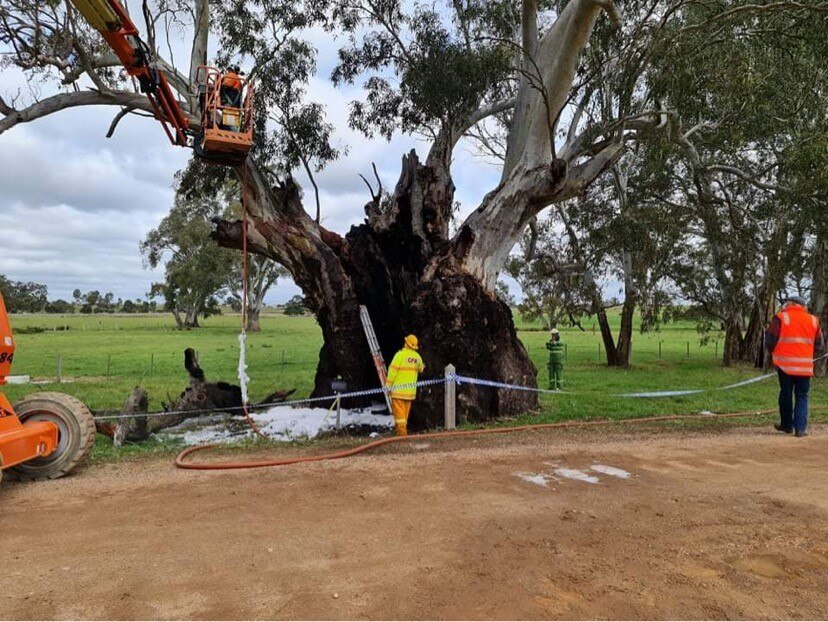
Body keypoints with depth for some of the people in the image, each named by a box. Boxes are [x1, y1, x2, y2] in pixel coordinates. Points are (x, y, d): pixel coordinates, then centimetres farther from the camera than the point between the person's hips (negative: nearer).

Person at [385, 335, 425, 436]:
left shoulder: (400, 354, -14)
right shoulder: (417, 357, 4)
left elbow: (393, 370, -15)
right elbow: (420, 369, 23)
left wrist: (388, 385, -7)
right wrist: (422, 367, 48)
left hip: (398, 389, -5)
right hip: (410, 390, 5)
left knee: (399, 410, -2)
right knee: (406, 411, 15)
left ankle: (401, 431, -6)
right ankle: (403, 429, 22)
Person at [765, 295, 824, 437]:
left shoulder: (780, 318, -5)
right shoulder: (813, 320, 6)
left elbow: (770, 341, -6)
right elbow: (819, 345, 12)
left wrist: (774, 351, 13)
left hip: (785, 364, -2)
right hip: (805, 366, 2)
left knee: (786, 394, 11)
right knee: (802, 396, 9)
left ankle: (787, 425, 20)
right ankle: (800, 428, 2)